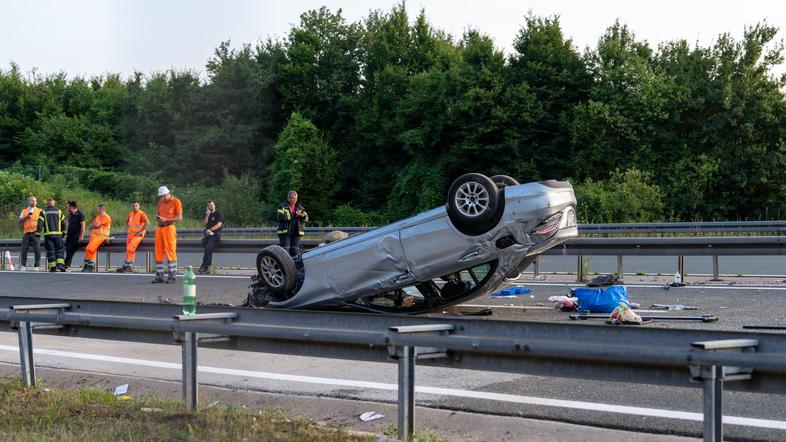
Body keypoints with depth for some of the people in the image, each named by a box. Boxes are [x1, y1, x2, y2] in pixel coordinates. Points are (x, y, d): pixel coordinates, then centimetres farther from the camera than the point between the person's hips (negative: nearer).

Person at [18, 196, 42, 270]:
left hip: (36, 233, -2)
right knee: (24, 249, -3)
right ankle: (23, 265, 2)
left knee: (37, 249, -7)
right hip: (27, 233, 2)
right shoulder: (24, 211, 20)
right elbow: (20, 222, 10)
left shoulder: (40, 211, 16)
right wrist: (26, 216, -5)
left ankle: (37, 265, -4)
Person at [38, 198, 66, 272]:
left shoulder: (43, 212, 4)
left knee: (50, 251, 2)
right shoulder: (59, 211, 11)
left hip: (48, 234, -1)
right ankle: (60, 264, -10)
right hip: (58, 234, 1)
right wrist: (63, 233, 22)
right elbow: (64, 224, 12)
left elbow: (39, 224, -3)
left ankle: (53, 267, -2)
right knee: (60, 249, 8)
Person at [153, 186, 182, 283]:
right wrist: (157, 217, -1)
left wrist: (165, 219, -17)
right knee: (158, 253, 4)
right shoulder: (161, 202, 17)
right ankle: (159, 276, 9)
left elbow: (179, 218, -9)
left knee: (170, 252, -6)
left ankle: (172, 276, -1)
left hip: (169, 228, -7)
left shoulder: (176, 202, -3)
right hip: (159, 228, 7)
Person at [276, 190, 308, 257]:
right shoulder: (282, 206, 3)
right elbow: (280, 217, -15)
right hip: (285, 232, -4)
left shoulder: (299, 207, 16)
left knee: (295, 252, 4)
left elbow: (306, 219, 9)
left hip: (296, 233, 4)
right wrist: (294, 214, -21)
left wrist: (304, 216, -17)